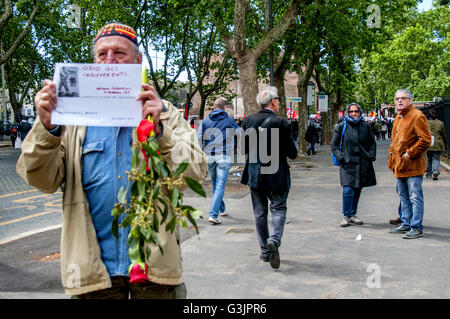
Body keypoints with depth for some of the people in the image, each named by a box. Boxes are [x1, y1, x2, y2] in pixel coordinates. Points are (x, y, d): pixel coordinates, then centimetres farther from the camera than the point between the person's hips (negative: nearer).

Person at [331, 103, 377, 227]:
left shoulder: (366, 126, 8)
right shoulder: (341, 127, 1)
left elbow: (372, 143, 17)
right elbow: (334, 145, 5)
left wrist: (371, 155, 3)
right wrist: (341, 157, -7)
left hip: (363, 164, 3)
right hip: (347, 164, -3)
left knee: (358, 189, 9)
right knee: (348, 190, -12)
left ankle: (353, 214, 23)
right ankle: (346, 216, 1)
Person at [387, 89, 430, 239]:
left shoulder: (417, 116, -12)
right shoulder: (398, 118, 16)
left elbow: (425, 140, -17)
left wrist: (410, 153, -18)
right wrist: (392, 154, 15)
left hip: (412, 166, -9)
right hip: (399, 165, 9)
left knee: (415, 197, -4)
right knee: (403, 197, 16)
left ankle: (417, 228, 2)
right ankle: (406, 225, 27)